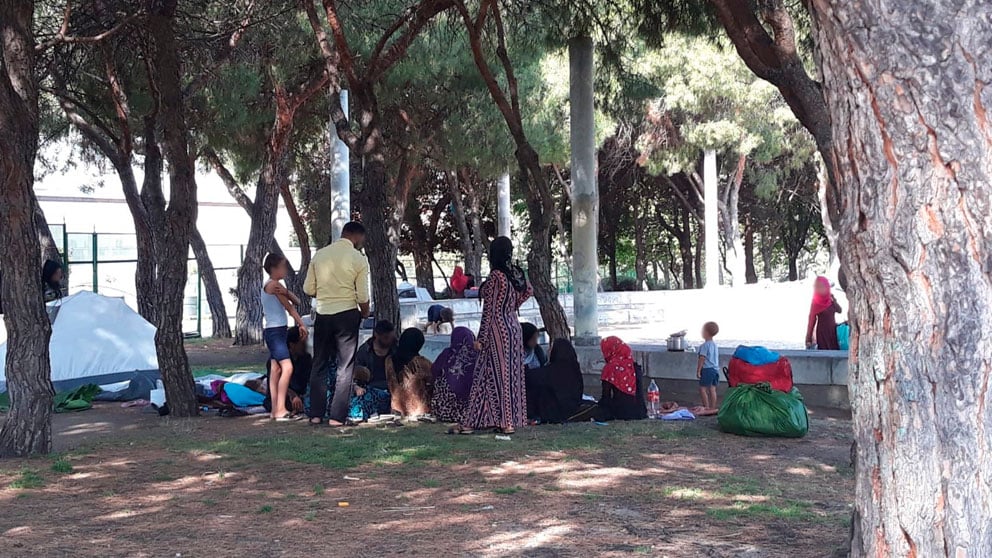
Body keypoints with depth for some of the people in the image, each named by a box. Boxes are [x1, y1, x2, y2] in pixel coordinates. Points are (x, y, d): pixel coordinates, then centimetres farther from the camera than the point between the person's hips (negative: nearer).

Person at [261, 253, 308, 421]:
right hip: (275, 331, -11)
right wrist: (302, 324, 0)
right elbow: (289, 307, -9)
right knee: (287, 368, -17)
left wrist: (286, 292, -12)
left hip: (276, 331, 11)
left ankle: (276, 409, 10)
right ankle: (280, 409, -21)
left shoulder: (271, 285, 18)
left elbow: (297, 301, 9)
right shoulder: (274, 284, -12)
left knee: (276, 370, 9)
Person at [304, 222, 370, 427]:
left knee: (319, 364, 13)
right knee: (345, 367, 4)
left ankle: (316, 414, 12)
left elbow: (308, 289, 5)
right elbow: (362, 296, -10)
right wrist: (364, 314, 9)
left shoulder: (319, 255, 4)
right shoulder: (358, 259, -8)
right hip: (347, 315, -4)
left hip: (322, 315, 4)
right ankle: (337, 416, 3)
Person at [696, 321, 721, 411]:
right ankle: (713, 407, 10)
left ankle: (706, 407, -10)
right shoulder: (715, 345, 15)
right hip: (715, 369, 9)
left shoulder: (705, 345, -12)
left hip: (707, 369, -9)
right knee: (712, 389, 9)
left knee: (702, 388, -5)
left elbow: (702, 358, -15)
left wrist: (698, 370, -12)